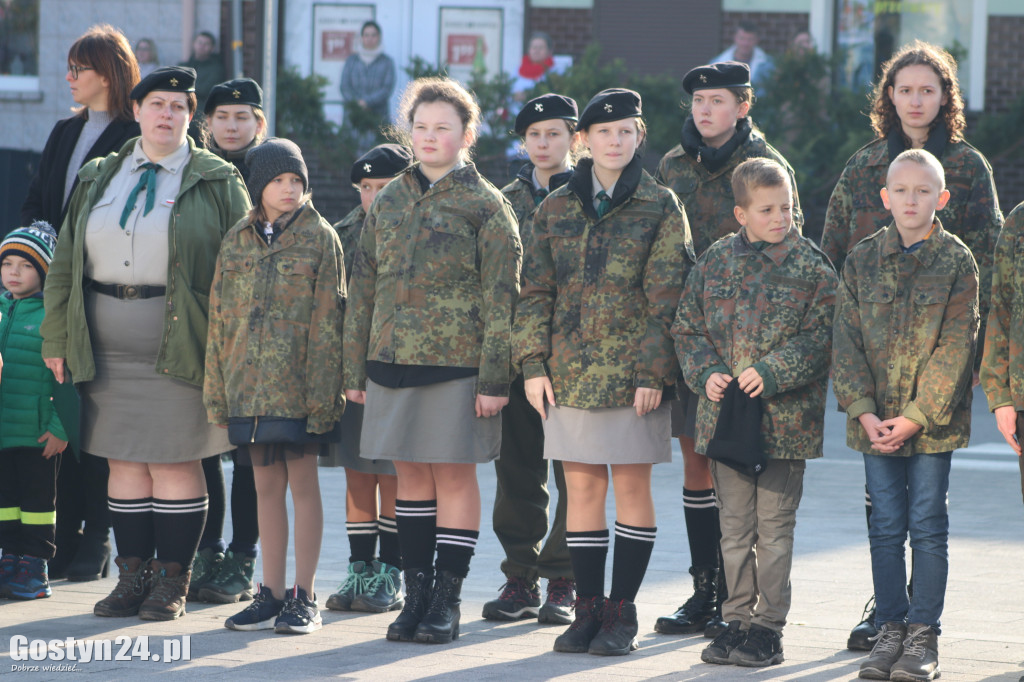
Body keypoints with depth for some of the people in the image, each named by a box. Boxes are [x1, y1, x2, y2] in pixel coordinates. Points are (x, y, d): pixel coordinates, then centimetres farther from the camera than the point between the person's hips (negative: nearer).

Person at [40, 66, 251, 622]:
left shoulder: (217, 184, 2)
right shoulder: (100, 179, 13)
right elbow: (65, 261, 13)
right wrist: (56, 339, 7)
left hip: (180, 345, -4)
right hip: (108, 345, 4)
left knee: (176, 463, -2)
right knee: (125, 462, 6)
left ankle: (172, 581, 5)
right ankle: (134, 576, 13)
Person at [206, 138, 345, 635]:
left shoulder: (319, 238, -1)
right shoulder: (237, 241, 10)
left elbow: (327, 321, -5)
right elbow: (220, 319, 13)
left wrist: (321, 390, -11)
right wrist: (215, 388, 8)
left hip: (297, 383, -4)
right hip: (250, 383, 4)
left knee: (301, 482, -1)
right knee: (266, 486, 8)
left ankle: (305, 598, 4)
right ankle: (271, 595, 13)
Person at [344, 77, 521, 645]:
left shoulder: (484, 205, -2)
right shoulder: (390, 200, 11)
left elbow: (500, 298, -5)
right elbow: (363, 288, 15)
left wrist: (494, 379, -11)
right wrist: (355, 368, 11)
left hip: (456, 363, -4)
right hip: (393, 359, 4)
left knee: (454, 474, 0)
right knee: (411, 475, 7)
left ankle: (447, 599, 7)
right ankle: (417, 593, 14)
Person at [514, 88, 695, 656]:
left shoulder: (660, 207, 1)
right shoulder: (556, 208, 9)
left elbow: (665, 296, -4)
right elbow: (536, 290, 9)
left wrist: (654, 372, -10)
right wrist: (533, 364, 0)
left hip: (633, 372, -3)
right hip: (570, 369, 3)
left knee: (632, 486, 1)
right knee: (582, 487, 4)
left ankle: (622, 612, 7)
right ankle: (588, 608, 12)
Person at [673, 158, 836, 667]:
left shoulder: (810, 266, -4)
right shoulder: (715, 261, 6)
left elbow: (821, 336, -8)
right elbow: (687, 327, 11)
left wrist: (771, 372, -18)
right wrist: (705, 373, -6)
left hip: (785, 416, -3)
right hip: (725, 413, 3)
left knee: (774, 526, 2)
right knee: (734, 526, 10)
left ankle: (768, 628, 8)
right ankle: (737, 621, 18)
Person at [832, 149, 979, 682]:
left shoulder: (957, 262, -3)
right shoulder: (862, 260, 5)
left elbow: (955, 348, -8)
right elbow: (847, 342, 3)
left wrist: (916, 416, -14)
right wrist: (863, 411, -9)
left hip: (932, 420, -2)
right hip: (875, 420, 2)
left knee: (928, 527, 1)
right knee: (885, 528, 6)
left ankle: (923, 637, 7)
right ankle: (889, 632, 14)